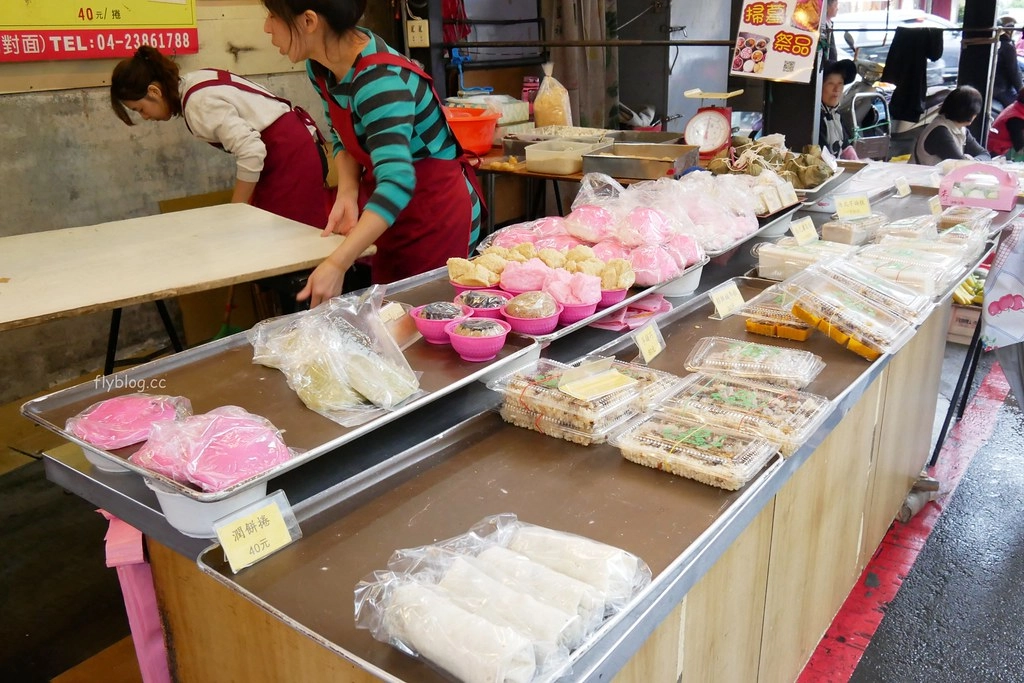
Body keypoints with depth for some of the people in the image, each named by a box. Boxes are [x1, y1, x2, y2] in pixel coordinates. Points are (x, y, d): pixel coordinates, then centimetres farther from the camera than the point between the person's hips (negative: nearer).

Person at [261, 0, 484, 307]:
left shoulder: (380, 79, -28)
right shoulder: (320, 67, -3)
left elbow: (397, 181, -37)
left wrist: (335, 265, -45)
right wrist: (348, 195, -11)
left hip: (436, 210, -7)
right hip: (386, 213, 7)